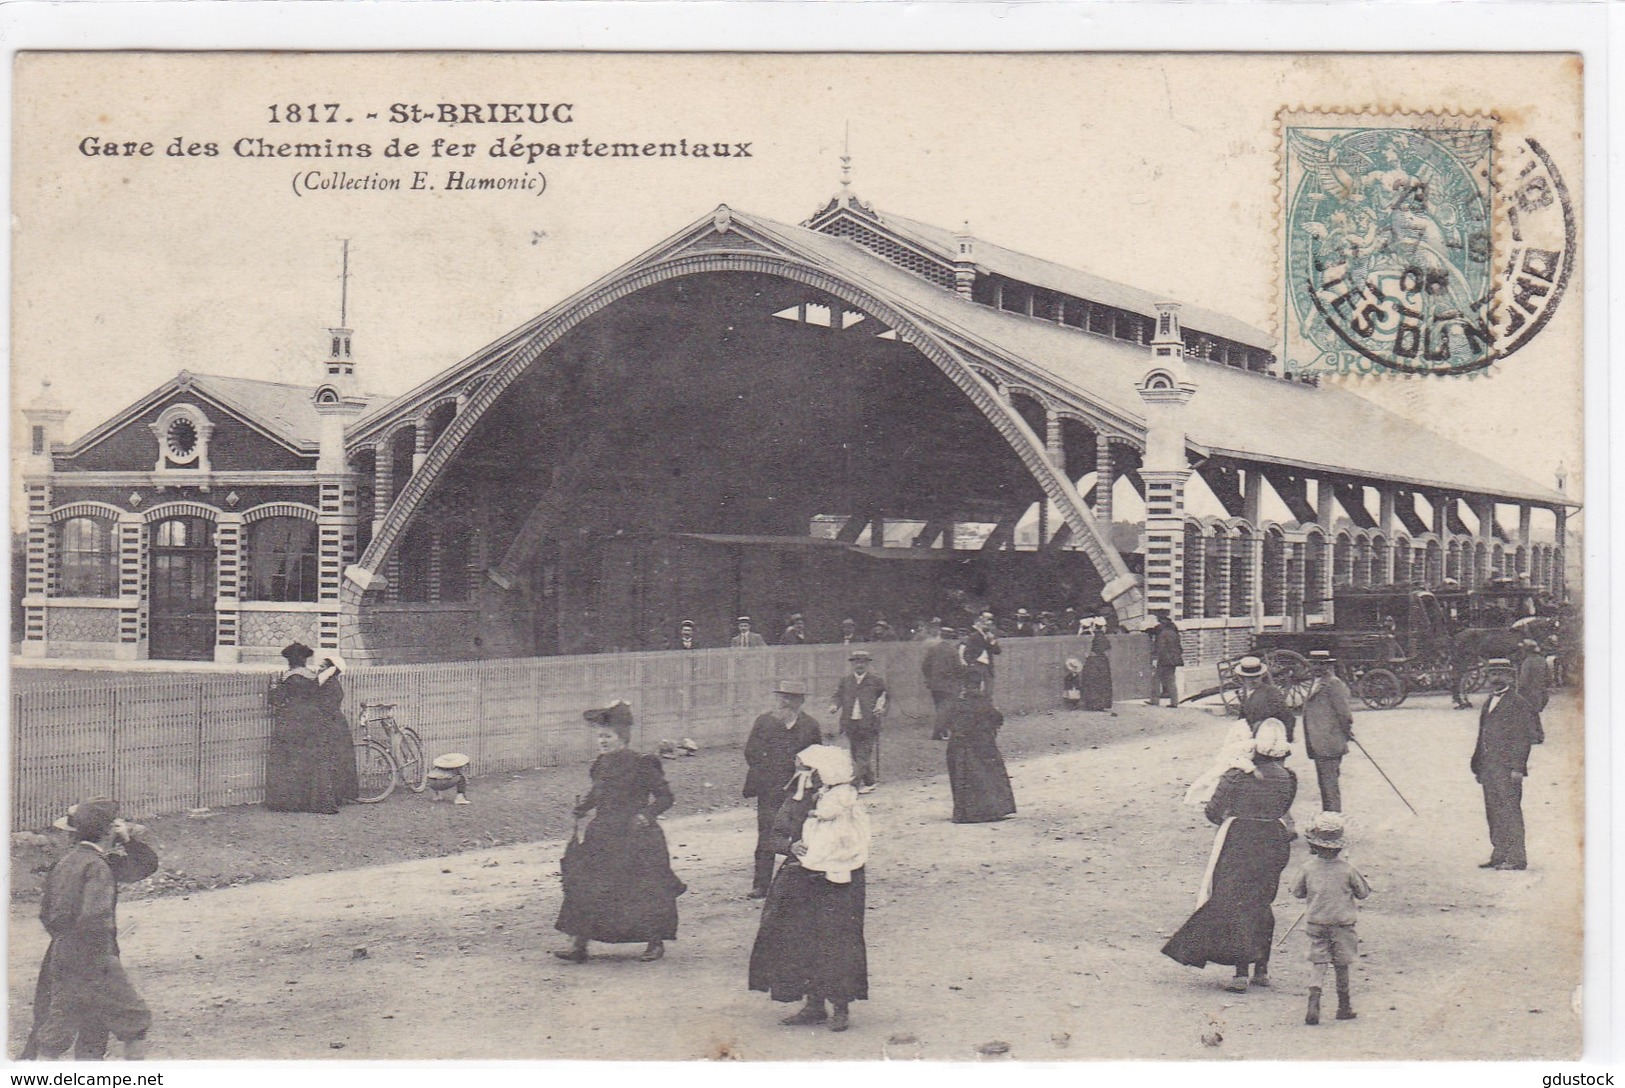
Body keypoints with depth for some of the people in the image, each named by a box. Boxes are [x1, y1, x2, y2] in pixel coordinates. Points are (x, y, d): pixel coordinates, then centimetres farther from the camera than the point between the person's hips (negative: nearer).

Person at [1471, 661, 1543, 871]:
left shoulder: (1519, 704, -4)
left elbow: (1523, 738, -10)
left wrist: (1518, 768, -16)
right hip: (1489, 767, 8)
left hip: (1507, 768, -8)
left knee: (1510, 811, -8)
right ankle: (1499, 855, 14)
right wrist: (1478, 767, 18)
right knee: (1493, 813, 9)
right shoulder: (1488, 703, 20)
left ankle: (1516, 858, -6)